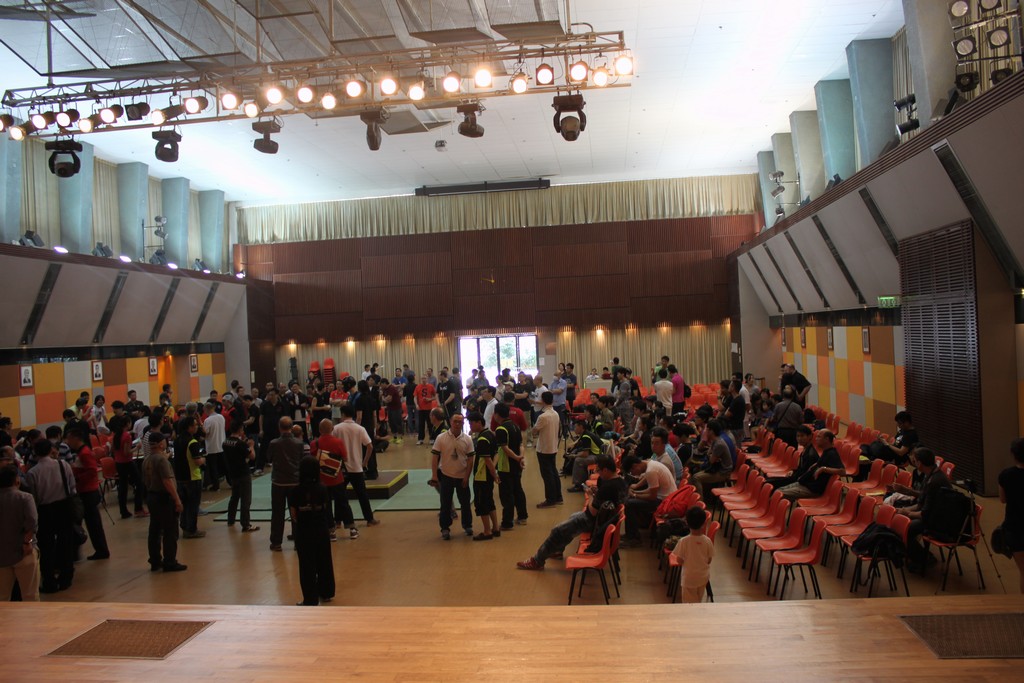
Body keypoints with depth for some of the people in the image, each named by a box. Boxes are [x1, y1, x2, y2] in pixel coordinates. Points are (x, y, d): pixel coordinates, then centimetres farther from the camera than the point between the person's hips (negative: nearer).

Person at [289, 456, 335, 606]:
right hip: (322, 531, 3)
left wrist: (302, 522, 7)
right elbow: (325, 509, -2)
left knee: (307, 567, 7)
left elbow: (294, 516, -10)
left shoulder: (295, 491, -15)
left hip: (304, 533, -3)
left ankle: (311, 599, 11)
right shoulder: (322, 488, -9)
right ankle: (326, 593, 32)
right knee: (324, 562, 18)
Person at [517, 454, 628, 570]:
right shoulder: (621, 481, -3)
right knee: (572, 517, 31)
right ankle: (557, 550, 41)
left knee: (558, 531, -2)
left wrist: (591, 495, -10)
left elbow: (593, 511, -26)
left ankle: (537, 561, 13)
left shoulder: (607, 487, -33)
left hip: (594, 521, -10)